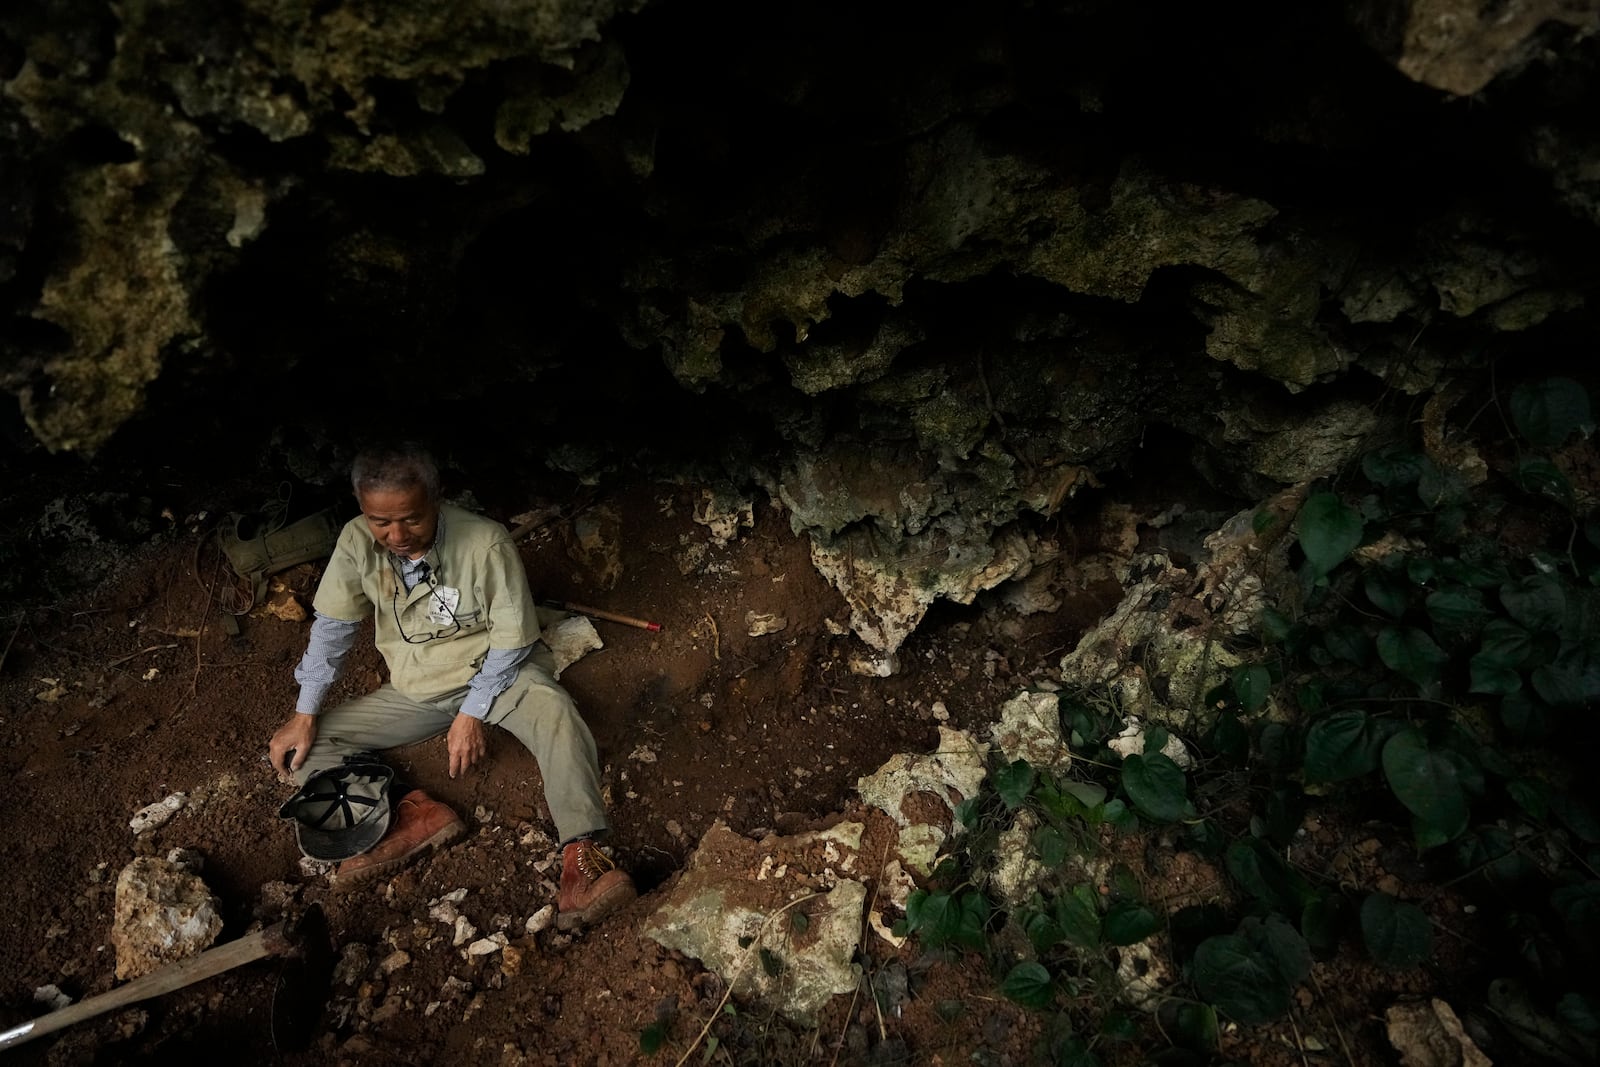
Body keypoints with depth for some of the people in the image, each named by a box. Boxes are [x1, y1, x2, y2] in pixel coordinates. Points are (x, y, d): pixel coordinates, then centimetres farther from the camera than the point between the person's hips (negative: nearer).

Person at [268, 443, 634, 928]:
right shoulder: (357, 542, -13)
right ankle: (416, 814, -27)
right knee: (299, 750, -8)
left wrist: (473, 713, -18)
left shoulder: (486, 542, -24)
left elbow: (511, 639, -15)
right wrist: (305, 715, -2)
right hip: (414, 690, 5)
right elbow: (333, 626, -1)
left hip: (493, 670, -5)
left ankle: (581, 855, -45)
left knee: (554, 710, -37)